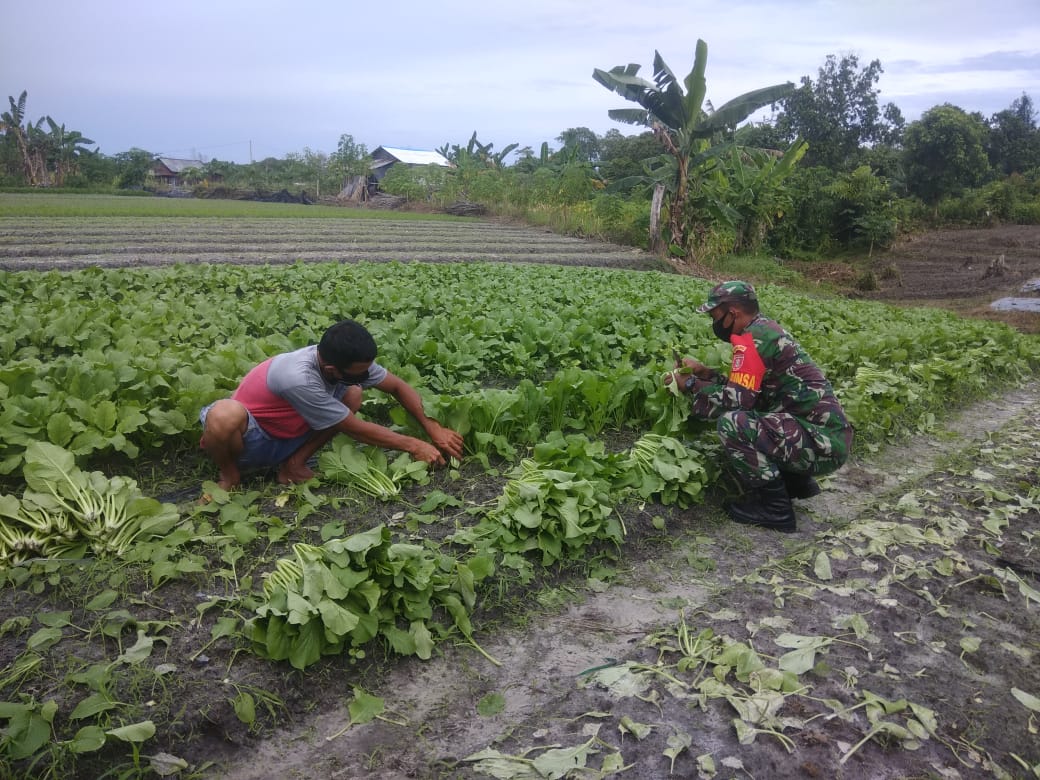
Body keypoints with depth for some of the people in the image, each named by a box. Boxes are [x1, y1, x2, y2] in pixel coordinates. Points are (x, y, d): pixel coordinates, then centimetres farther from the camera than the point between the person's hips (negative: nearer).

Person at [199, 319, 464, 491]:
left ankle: (294, 463, -3)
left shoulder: (344, 359, -17)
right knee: (226, 414, -42)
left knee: (353, 395, -12)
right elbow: (356, 428, -27)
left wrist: (432, 428, -14)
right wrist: (413, 445, -19)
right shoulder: (299, 379, -37)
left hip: (287, 437, 7)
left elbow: (397, 386, -4)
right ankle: (229, 474, -9)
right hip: (249, 439, -6)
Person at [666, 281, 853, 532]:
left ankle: (774, 507, -8)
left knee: (731, 423, -22)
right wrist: (704, 373, 11)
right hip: (826, 437, 10)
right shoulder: (766, 331, 15)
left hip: (821, 442, -10)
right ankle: (797, 482, 20)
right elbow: (745, 391, 17)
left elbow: (736, 399, -19)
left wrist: (691, 385, -5)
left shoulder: (752, 338, -14)